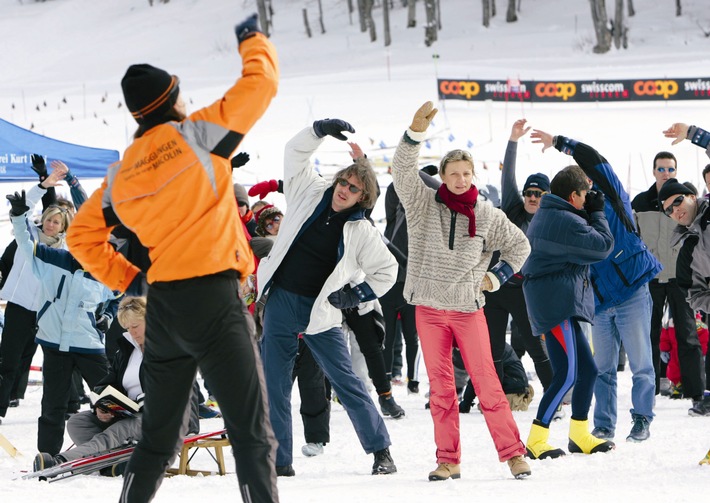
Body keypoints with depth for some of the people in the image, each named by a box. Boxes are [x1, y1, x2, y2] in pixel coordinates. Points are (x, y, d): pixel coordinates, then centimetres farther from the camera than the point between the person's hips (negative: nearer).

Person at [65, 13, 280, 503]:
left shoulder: (122, 172, 11)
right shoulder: (197, 135, -4)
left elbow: (83, 235, 16)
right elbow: (260, 84, 2)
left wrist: (126, 278, 17)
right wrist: (254, 41, 19)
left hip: (162, 306, 6)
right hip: (215, 299, -6)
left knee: (160, 436, 18)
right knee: (252, 435, -8)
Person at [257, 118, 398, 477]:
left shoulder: (361, 232, -4)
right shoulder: (310, 193, 1)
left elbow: (386, 271, 5)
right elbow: (295, 151, 1)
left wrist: (354, 295, -5)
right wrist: (322, 130, -15)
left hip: (319, 312, -2)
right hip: (281, 302, 2)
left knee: (346, 381, -3)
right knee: (274, 386, 1)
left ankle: (381, 451, 7)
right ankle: (278, 461, 8)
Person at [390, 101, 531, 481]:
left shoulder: (487, 216, 3)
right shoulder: (424, 204, 1)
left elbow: (520, 245, 17)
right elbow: (402, 170, -14)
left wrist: (496, 277, 6)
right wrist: (416, 132, -27)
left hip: (468, 308, -1)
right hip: (429, 309, 1)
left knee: (486, 382, -5)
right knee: (440, 386, 2)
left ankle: (512, 453, -1)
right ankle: (448, 460, 6)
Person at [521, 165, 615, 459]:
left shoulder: (545, 216, 18)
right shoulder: (566, 221, -16)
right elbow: (603, 245, -13)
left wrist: (590, 214, 15)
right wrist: (596, 213, 1)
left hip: (560, 305, 11)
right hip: (558, 301, -11)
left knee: (587, 369, 15)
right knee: (567, 374, -13)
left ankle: (580, 437, 23)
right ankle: (535, 442, -14)